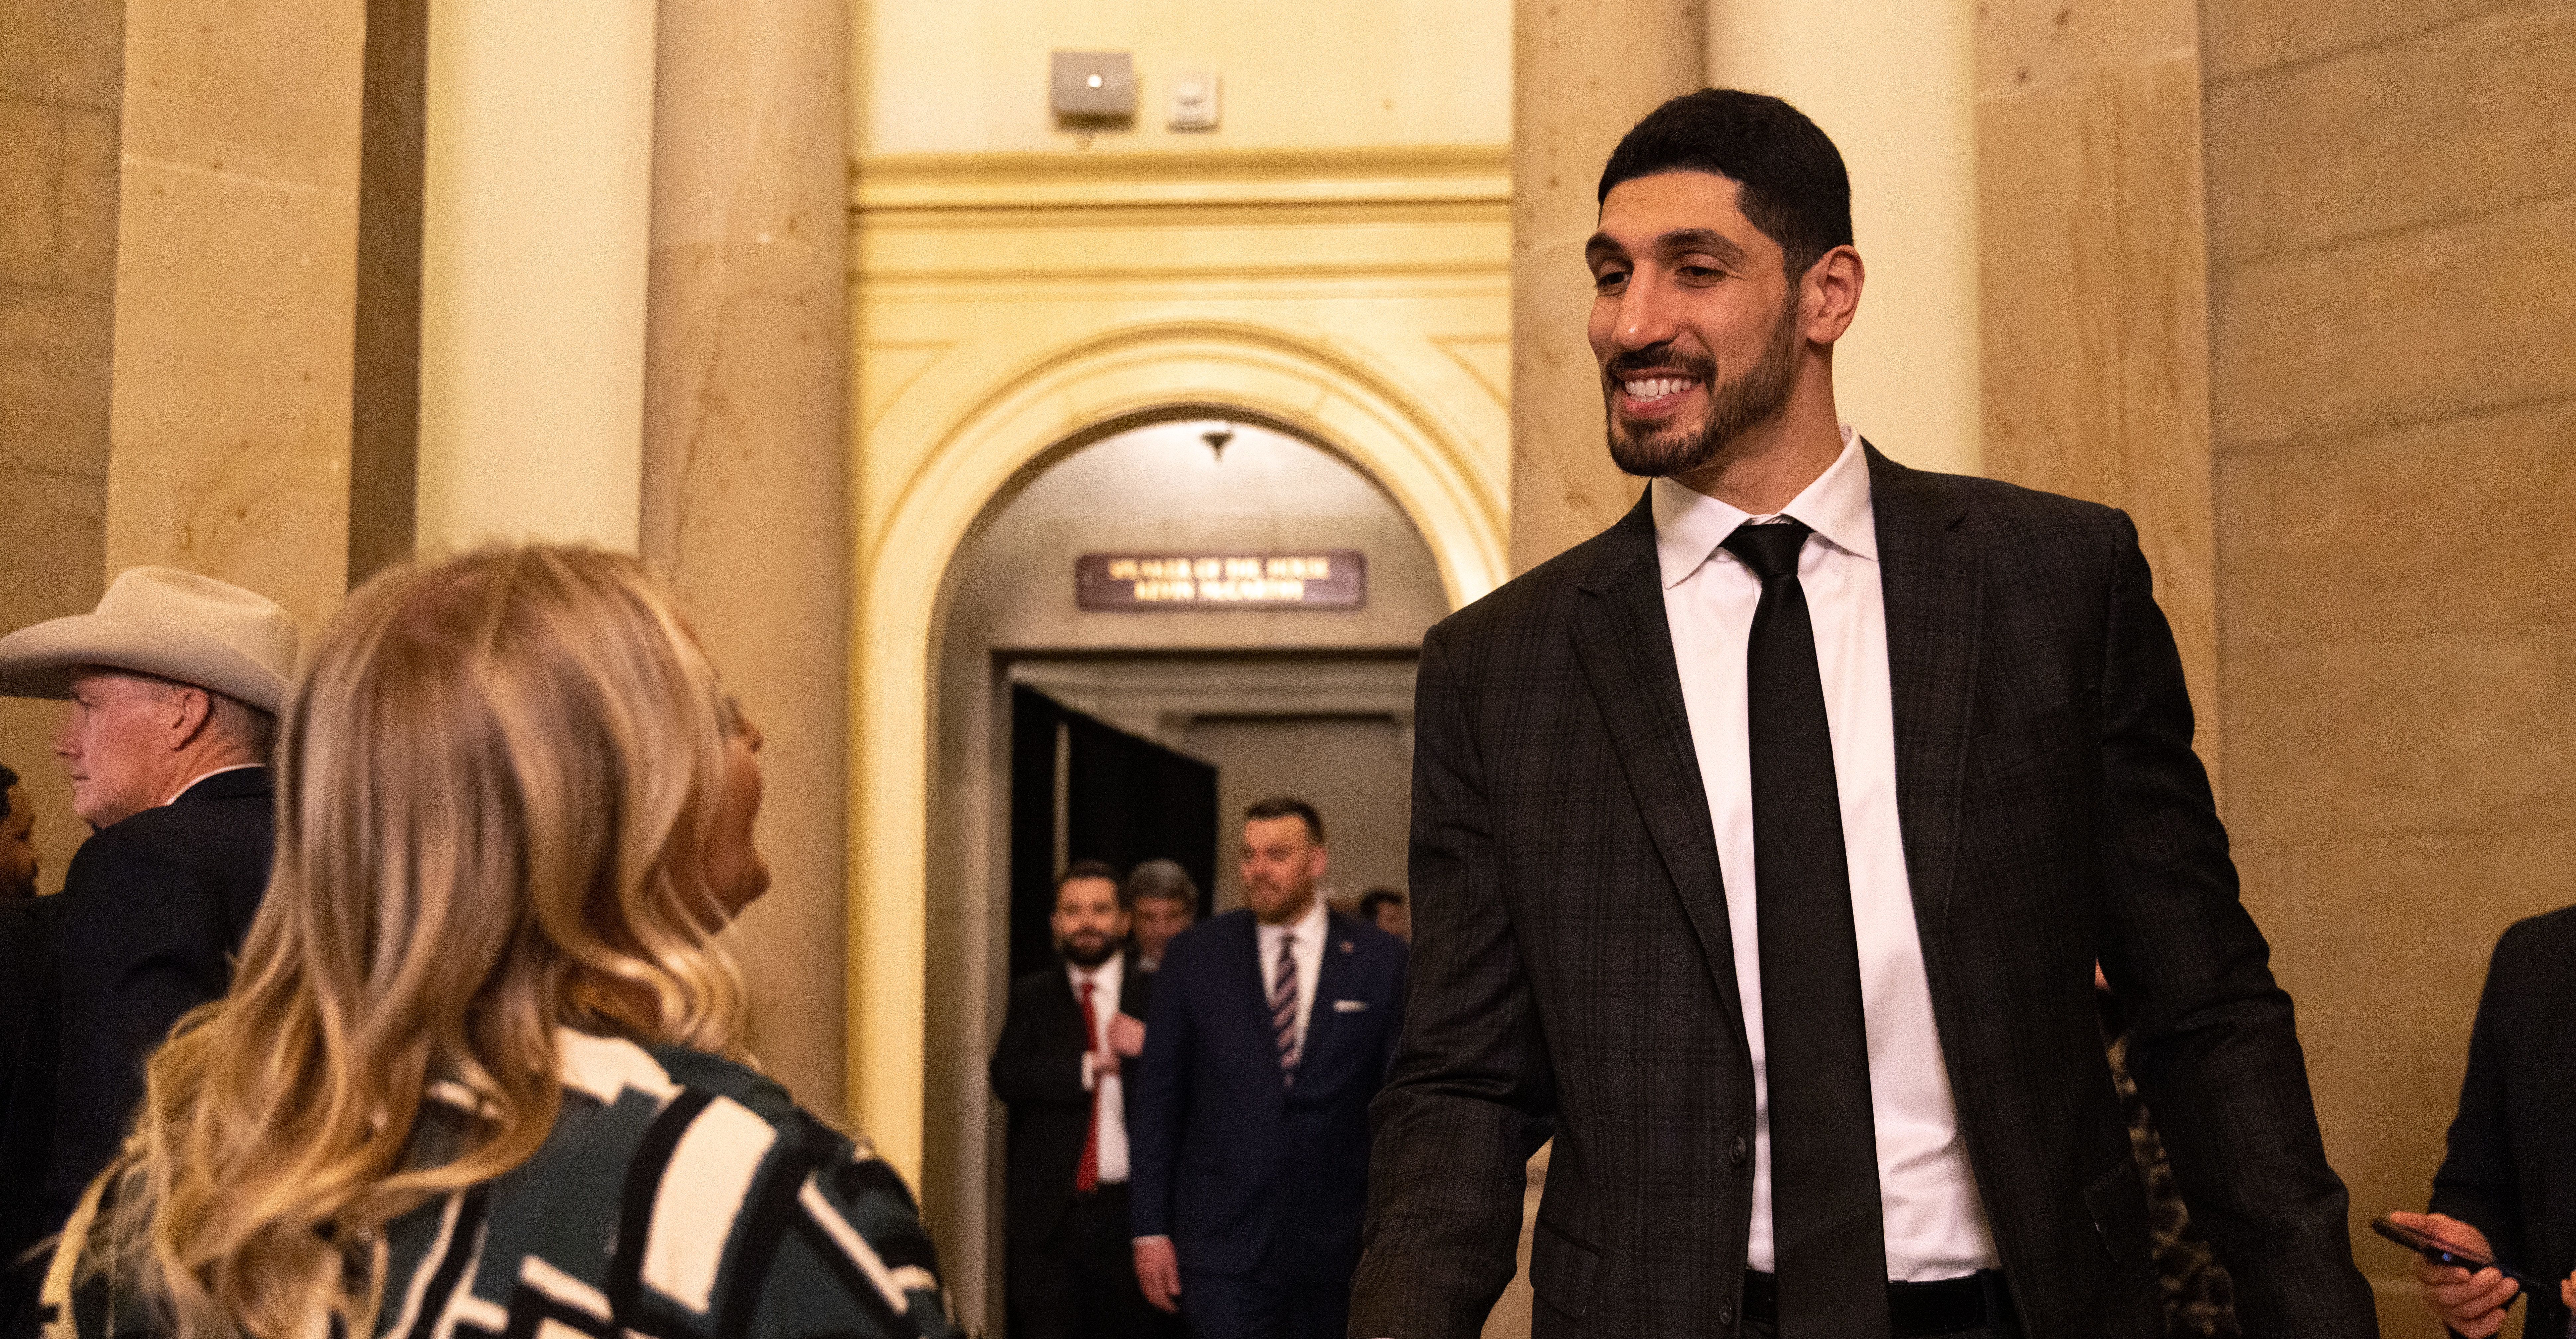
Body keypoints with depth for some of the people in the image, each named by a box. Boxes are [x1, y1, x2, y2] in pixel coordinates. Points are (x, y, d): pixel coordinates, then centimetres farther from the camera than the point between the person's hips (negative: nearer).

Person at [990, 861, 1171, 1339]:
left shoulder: (1155, 997, 5)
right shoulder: (1032, 997, 9)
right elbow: (1007, 1076, -7)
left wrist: (1149, 1047, -20)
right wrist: (1091, 1067, -15)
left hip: (1130, 1209, -1)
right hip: (1047, 1211, 1)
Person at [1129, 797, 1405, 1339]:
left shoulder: (1379, 960, 1)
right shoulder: (1195, 956, 3)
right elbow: (1157, 1097, 4)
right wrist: (1150, 1229, 0)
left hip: (1336, 1250, 1)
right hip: (1223, 1247, -1)